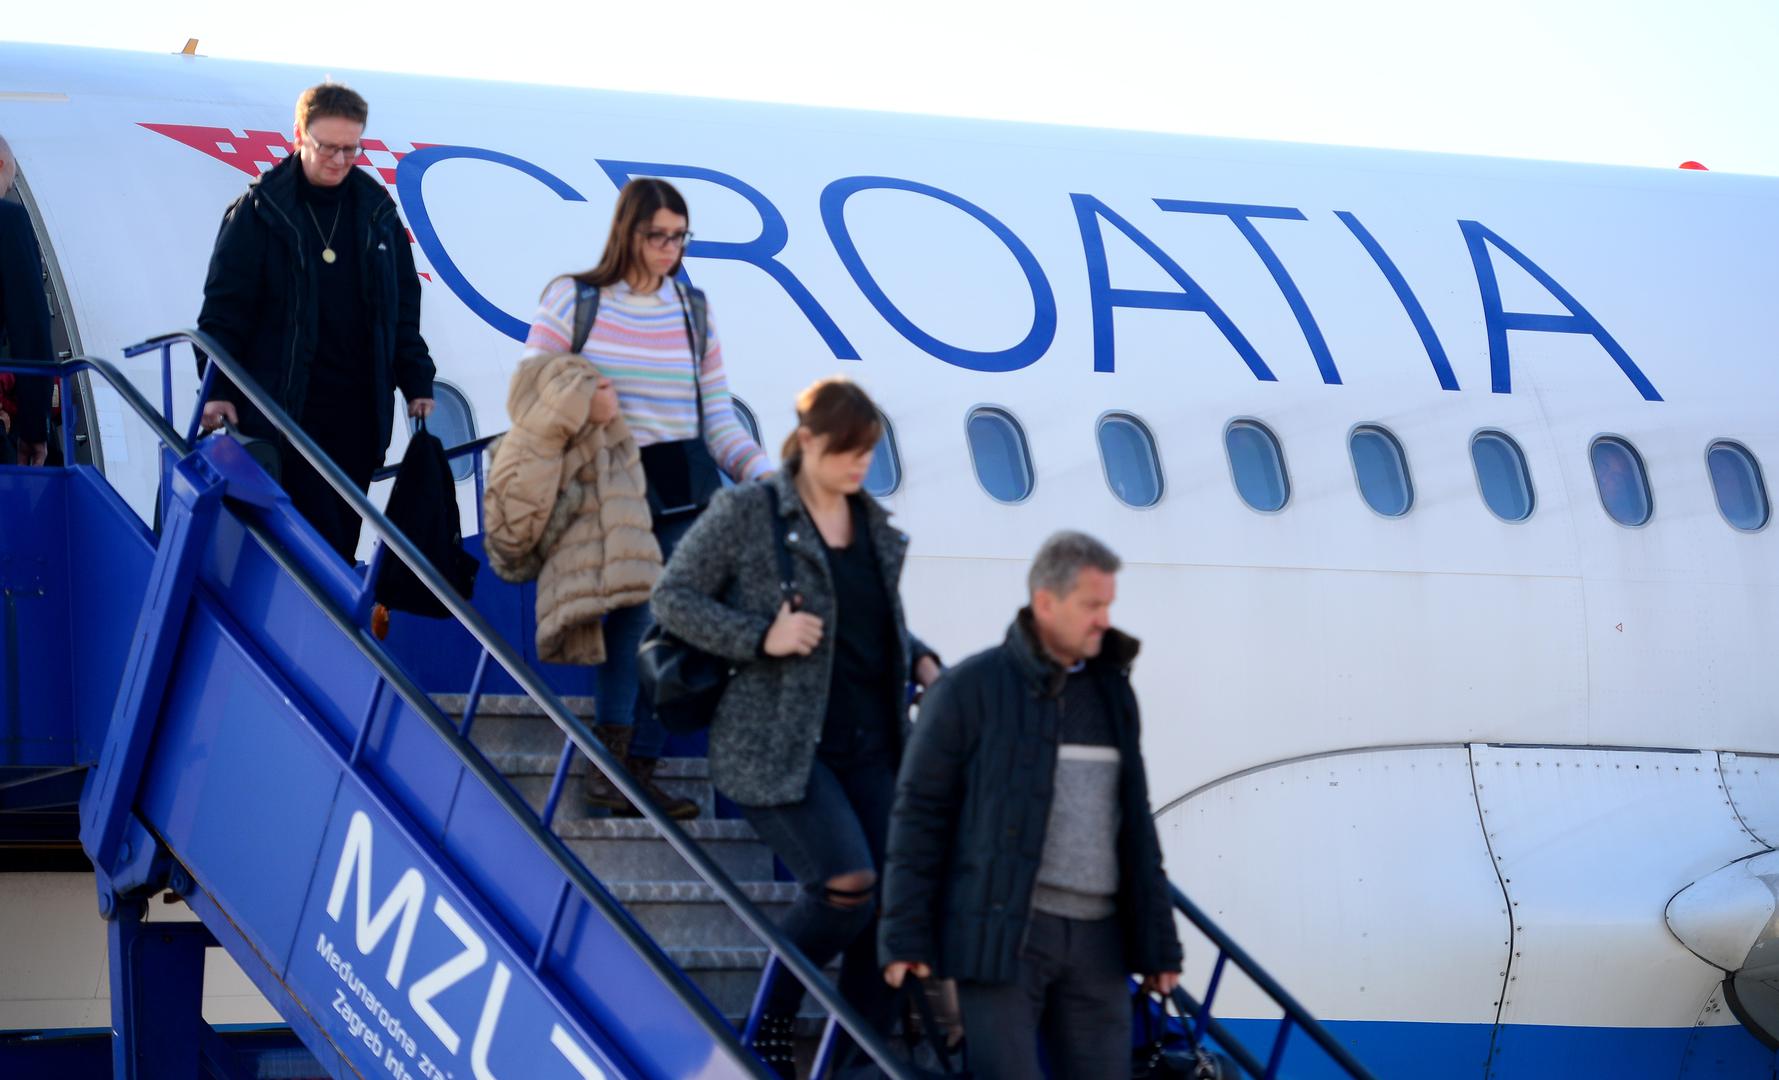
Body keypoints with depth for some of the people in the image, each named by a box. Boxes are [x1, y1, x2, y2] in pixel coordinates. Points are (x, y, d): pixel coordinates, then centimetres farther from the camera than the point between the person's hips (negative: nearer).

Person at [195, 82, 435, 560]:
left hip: (359, 409, 5)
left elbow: (404, 305, 17)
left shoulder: (376, 211, 11)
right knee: (314, 532, -12)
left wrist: (416, 383, 12)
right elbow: (223, 306, -4)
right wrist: (217, 390, -11)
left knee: (344, 536, 6)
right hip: (287, 408, -4)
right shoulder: (260, 211, -3)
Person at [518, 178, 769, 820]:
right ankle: (609, 762, -12)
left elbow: (718, 418, 11)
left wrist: (762, 473, -3)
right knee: (632, 615, -18)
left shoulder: (693, 310, 13)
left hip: (683, 489, 4)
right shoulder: (573, 299, 3)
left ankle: (640, 770, 5)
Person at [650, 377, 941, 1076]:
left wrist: (921, 661, 7)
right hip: (778, 748, -6)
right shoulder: (746, 512, -4)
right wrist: (761, 638, -15)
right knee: (846, 883, -20)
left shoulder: (875, 526, 14)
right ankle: (770, 1022, 4)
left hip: (870, 748, 6)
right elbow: (672, 598, -4)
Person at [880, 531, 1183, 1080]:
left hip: (1094, 937, 5)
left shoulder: (1111, 692, 13)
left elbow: (1132, 821, 16)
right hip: (1001, 930, -5)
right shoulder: (969, 689, -5)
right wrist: (904, 937, -11)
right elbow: (920, 814, -5)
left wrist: (1157, 942, 12)